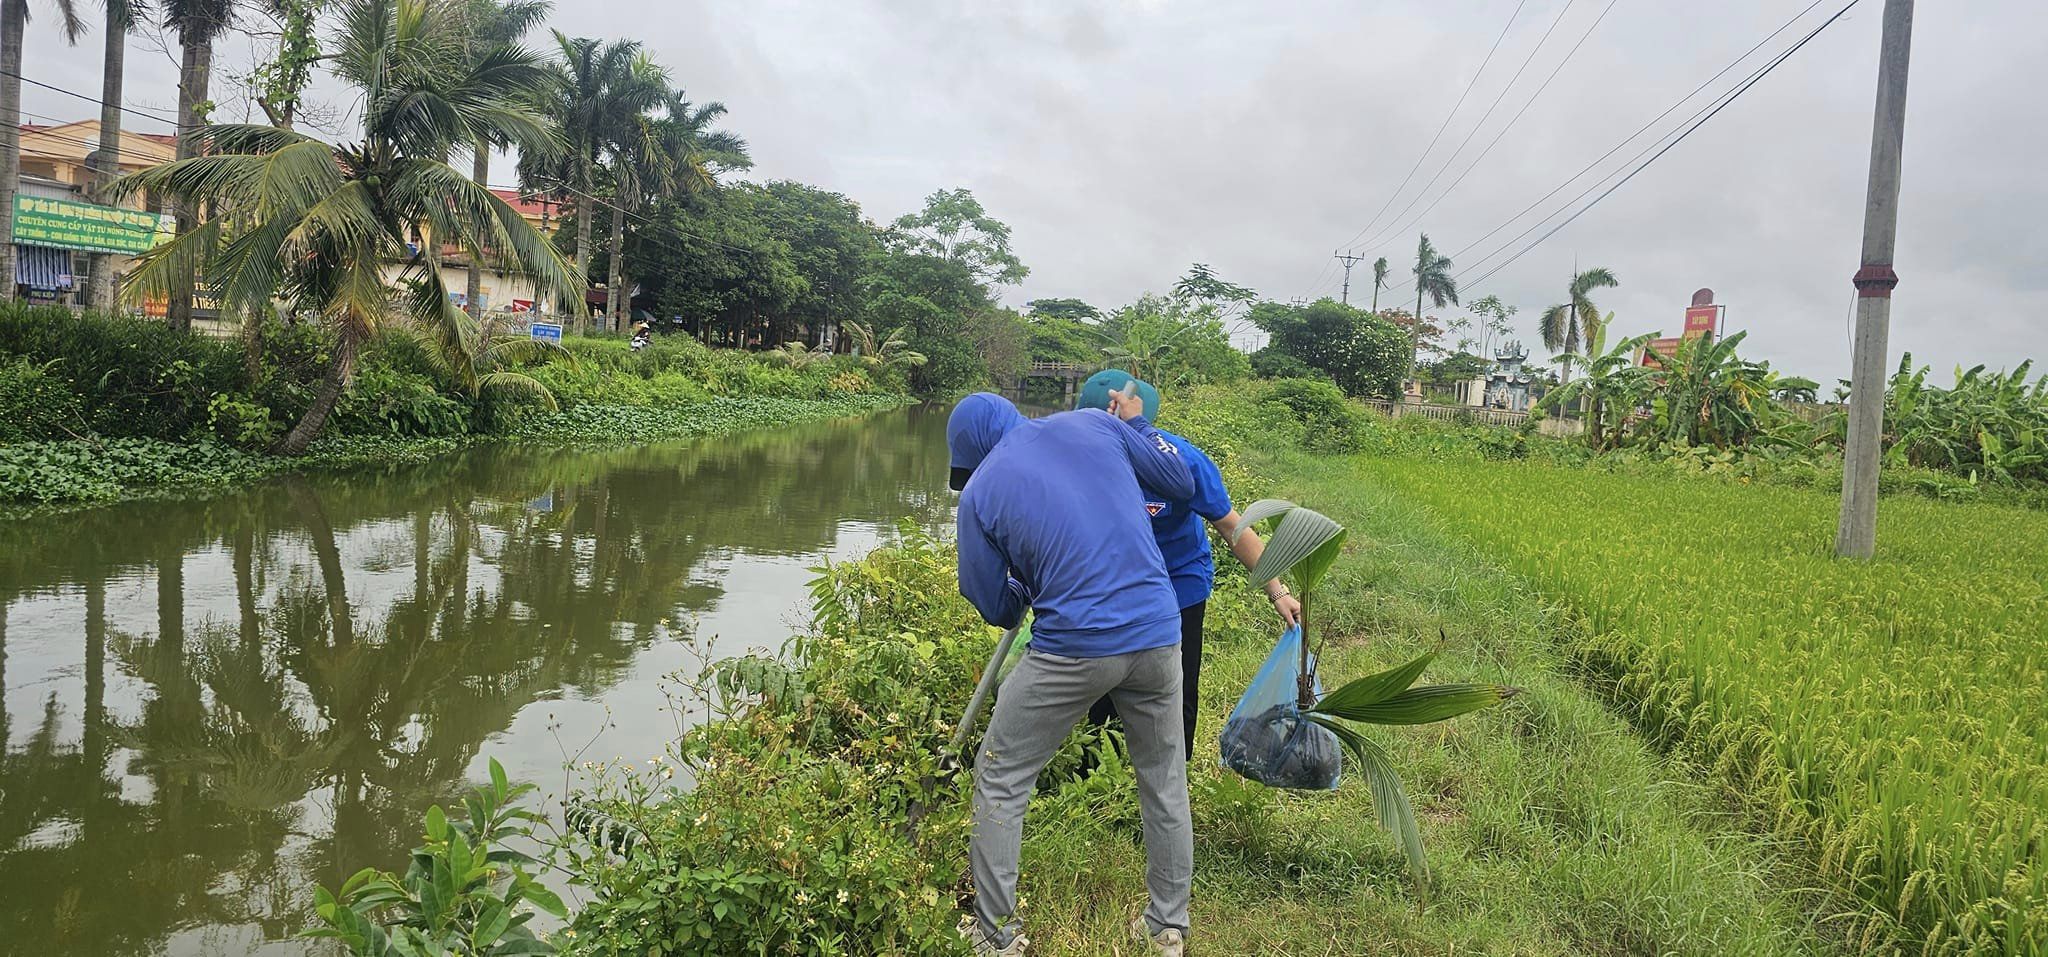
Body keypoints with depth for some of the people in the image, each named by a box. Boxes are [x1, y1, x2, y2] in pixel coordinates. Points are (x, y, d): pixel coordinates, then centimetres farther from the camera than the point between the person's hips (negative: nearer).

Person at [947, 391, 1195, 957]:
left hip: (1074, 649, -4)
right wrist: (1135, 423, 27)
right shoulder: (1094, 424, 5)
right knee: (1164, 782, 21)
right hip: (1157, 634, 4)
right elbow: (1181, 485, 13)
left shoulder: (980, 492, 0)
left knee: (1000, 781, 15)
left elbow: (998, 609, 6)